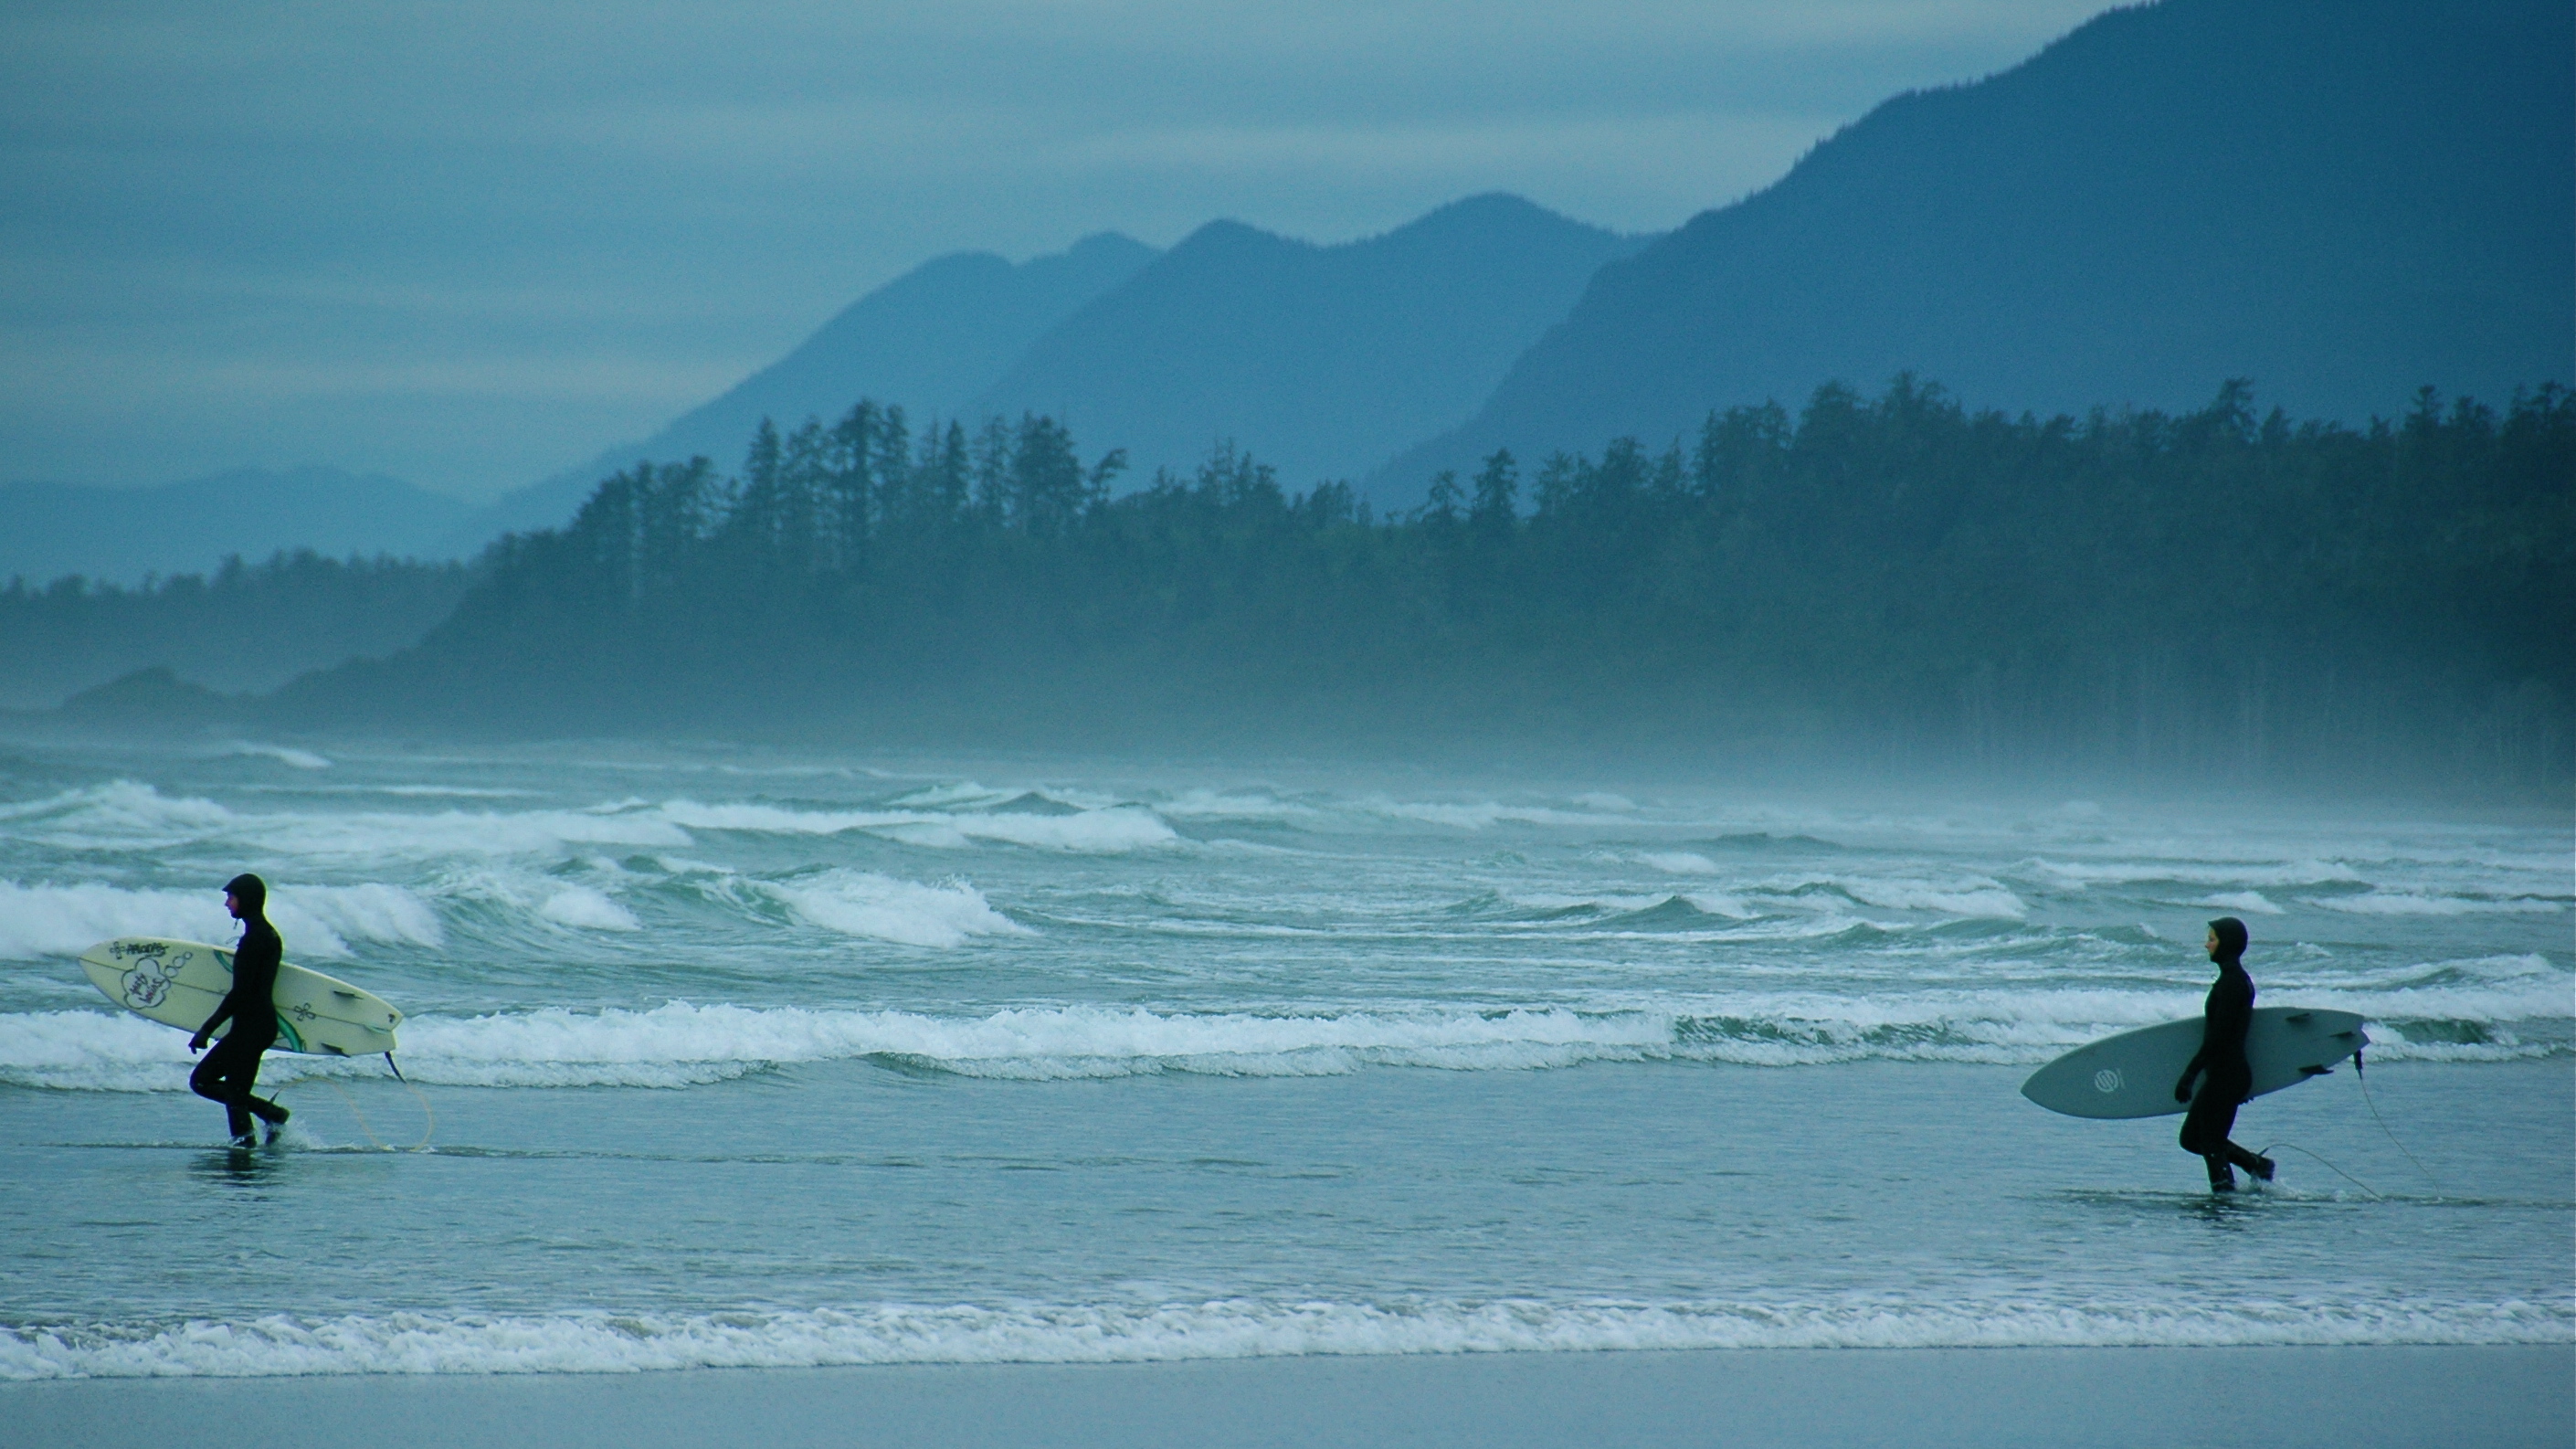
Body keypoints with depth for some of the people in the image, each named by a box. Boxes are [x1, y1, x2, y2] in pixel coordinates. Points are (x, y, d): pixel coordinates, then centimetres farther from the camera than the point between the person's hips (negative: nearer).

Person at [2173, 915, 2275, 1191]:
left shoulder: (2231, 981, -17)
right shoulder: (2239, 979, 15)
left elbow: (2217, 1036, -22)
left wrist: (2189, 1074, -23)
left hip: (2225, 1075, -10)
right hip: (2225, 1073, 10)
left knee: (2212, 1144, -5)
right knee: (2191, 1138, 15)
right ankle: (2258, 1166, 19)